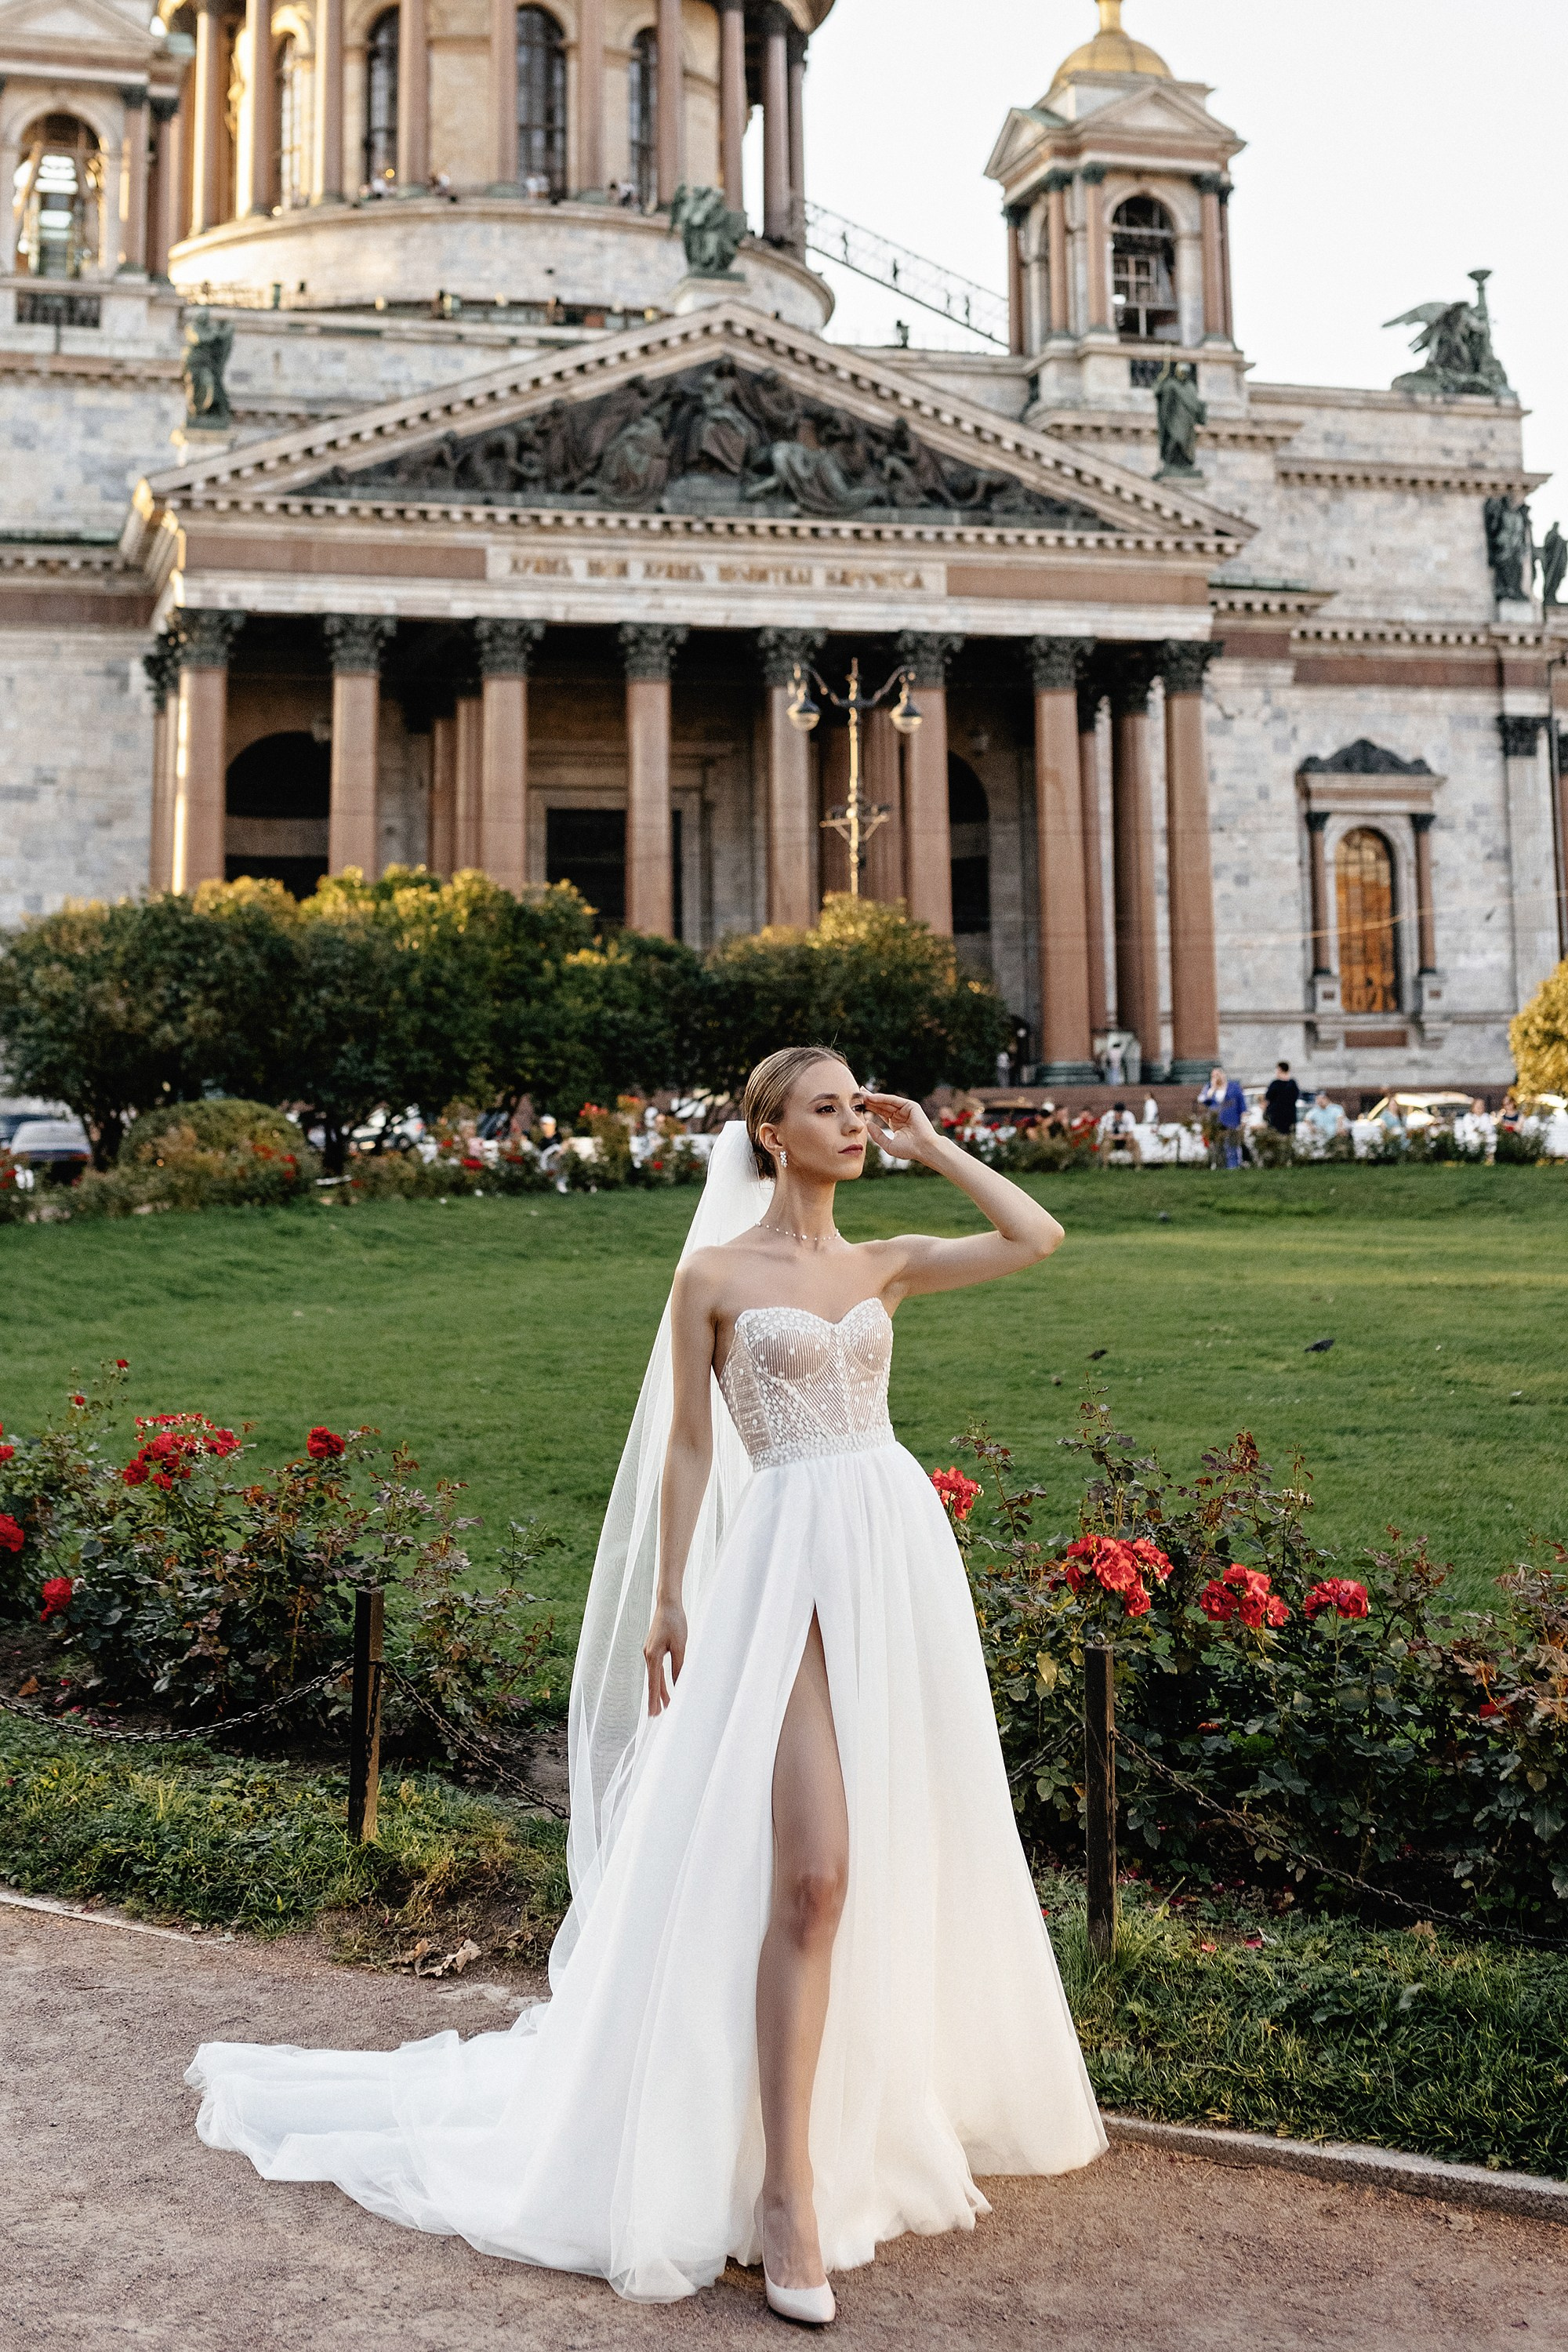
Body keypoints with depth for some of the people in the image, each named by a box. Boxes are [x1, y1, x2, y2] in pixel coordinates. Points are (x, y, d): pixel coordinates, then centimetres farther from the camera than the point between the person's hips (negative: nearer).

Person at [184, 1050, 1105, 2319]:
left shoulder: (887, 1265, 12)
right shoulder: (716, 1275, 1)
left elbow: (1039, 1236, 5)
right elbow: (688, 1447, 2)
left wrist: (928, 1143, 8)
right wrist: (667, 1598, -1)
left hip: (902, 1554, 5)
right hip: (792, 1563, -5)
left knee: (905, 1856, 12)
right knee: (811, 1874, -11)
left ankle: (892, 2111, 31)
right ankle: (788, 2191, -5)